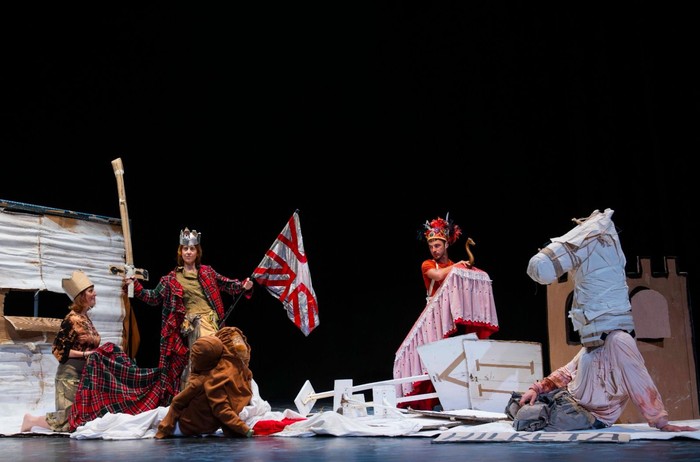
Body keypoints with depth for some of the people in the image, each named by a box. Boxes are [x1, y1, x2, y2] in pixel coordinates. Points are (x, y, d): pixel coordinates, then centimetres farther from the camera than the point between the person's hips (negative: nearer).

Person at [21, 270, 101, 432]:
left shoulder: (86, 318, 10)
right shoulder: (72, 319, -14)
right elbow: (58, 349, -16)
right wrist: (84, 354, -20)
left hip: (86, 375, 8)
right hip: (71, 375, -8)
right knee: (69, 421, -4)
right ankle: (31, 420, 18)